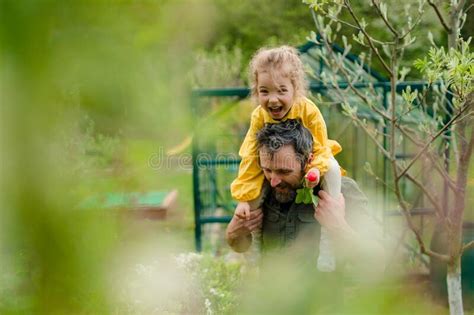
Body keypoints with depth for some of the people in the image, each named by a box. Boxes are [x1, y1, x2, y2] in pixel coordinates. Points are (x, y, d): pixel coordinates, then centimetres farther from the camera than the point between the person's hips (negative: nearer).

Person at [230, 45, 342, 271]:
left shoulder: (308, 110, -28)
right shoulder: (259, 117, -21)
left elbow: (321, 149, -22)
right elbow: (251, 158, -19)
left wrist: (317, 169, -45)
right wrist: (243, 198, -24)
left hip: (309, 163, -2)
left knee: (332, 169, -31)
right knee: (254, 192, -23)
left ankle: (327, 247, -29)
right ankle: (256, 246, -1)